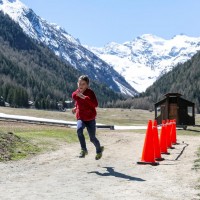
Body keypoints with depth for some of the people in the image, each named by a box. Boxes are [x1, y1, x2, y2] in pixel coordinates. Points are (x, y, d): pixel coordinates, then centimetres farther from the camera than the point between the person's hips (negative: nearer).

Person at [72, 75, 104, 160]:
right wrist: (76, 108, 8)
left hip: (90, 118, -3)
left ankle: (99, 150, 36)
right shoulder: (75, 94, 2)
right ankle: (84, 150, -16)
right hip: (80, 118, 3)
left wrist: (84, 97, -34)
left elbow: (95, 104, -28)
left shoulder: (90, 92, -13)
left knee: (92, 138, 4)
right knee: (79, 129, -29)